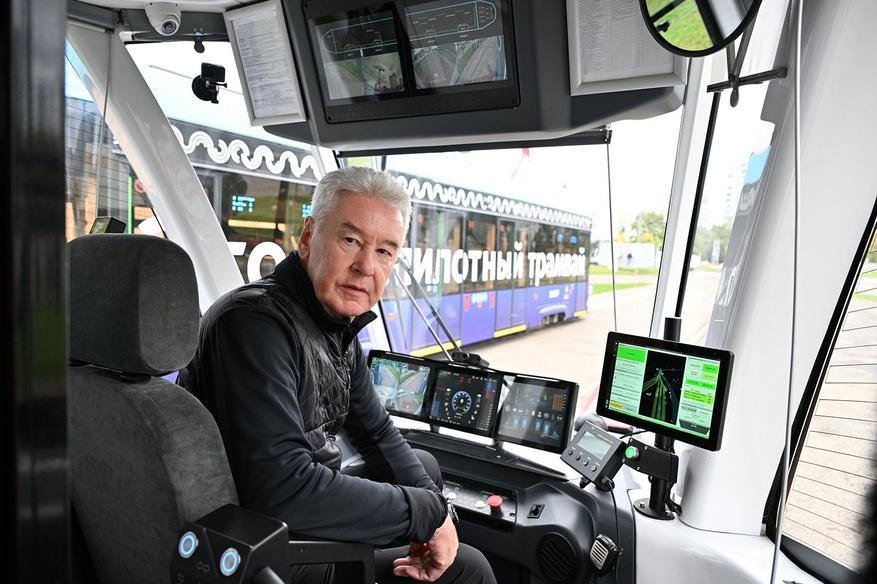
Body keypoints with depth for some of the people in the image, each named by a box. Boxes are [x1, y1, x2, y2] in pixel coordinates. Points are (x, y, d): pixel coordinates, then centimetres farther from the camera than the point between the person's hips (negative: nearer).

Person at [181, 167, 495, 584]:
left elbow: (376, 432, 9)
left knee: (425, 466, 23)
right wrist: (427, 511, -26)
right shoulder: (255, 322, -28)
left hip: (307, 505, 9)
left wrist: (434, 509, -6)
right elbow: (283, 488, -37)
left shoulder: (338, 324, 2)